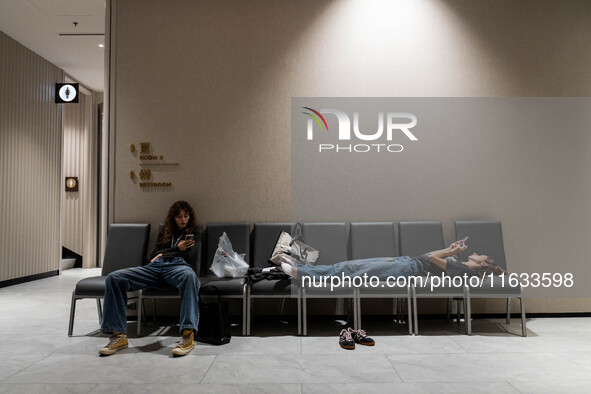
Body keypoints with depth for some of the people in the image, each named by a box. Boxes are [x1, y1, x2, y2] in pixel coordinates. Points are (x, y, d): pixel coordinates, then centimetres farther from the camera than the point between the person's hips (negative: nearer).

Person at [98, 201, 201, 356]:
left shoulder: (194, 234, 28)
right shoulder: (164, 233, 36)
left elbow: (190, 254, 9)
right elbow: (153, 255, 21)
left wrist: (164, 253, 13)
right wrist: (177, 249, 11)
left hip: (177, 265, -4)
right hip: (154, 268, 4)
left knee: (190, 276, -44)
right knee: (114, 278, -20)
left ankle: (188, 335, -53)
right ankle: (118, 335, -24)